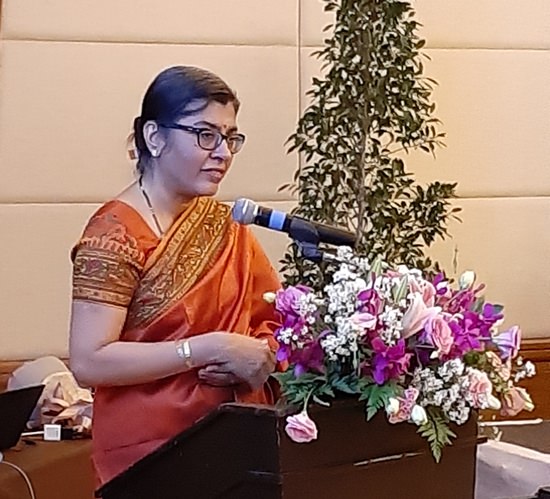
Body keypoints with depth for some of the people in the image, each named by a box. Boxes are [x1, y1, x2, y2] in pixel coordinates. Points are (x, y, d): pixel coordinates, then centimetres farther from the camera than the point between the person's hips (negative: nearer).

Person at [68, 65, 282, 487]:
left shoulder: (225, 224, 5)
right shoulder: (116, 234, -14)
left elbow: (277, 319, 11)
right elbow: (89, 362, -21)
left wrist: (260, 357, -11)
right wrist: (213, 349, -23)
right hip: (151, 456, -6)